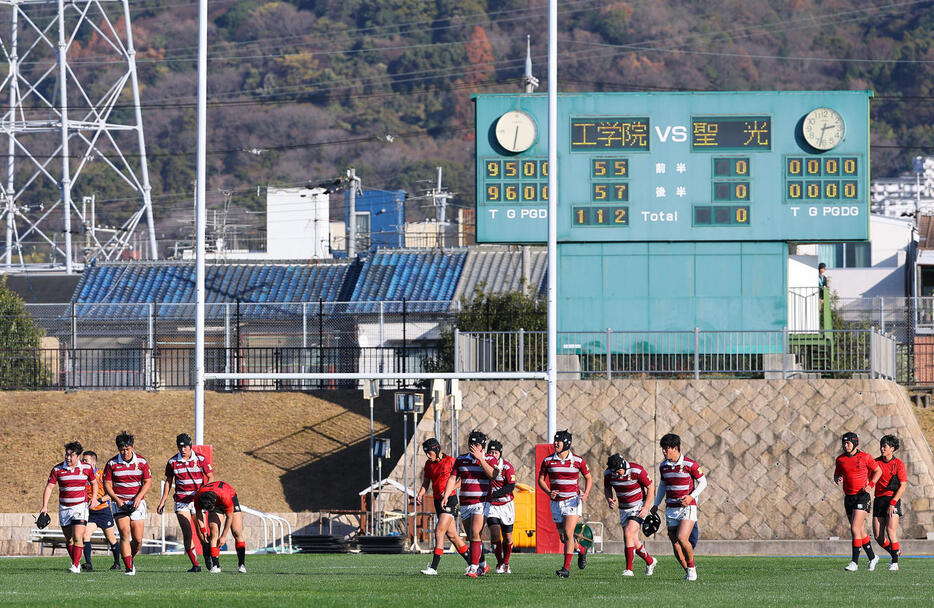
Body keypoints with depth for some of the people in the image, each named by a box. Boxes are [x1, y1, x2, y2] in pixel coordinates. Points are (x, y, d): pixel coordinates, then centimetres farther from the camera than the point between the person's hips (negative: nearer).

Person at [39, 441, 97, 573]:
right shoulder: (57, 469, -3)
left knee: (77, 538, -15)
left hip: (81, 506, -2)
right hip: (64, 507, 2)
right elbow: (49, 487, -1)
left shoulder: (87, 468, -2)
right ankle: (75, 562, 25)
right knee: (69, 540, 8)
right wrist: (45, 506, -11)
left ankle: (75, 566, -15)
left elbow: (94, 483, 15)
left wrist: (94, 498, 0)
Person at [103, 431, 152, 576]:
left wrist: (139, 497, -12)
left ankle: (131, 558, 28)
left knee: (138, 539, -2)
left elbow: (147, 482, 2)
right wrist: (117, 499, -12)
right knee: (125, 534, -16)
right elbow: (107, 484, 2)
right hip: (120, 503, -1)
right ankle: (128, 567, -14)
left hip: (137, 503, 1)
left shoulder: (141, 461, 1)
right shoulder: (112, 463, -1)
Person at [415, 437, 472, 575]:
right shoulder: (429, 464, 12)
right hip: (438, 502, 7)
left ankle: (434, 568, -16)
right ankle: (472, 564, 16)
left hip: (449, 500, -7)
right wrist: (420, 494, -2)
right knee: (452, 535, 7)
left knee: (439, 531, -15)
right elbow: (425, 483, 17)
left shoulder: (451, 461, -8)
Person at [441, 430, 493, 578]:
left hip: (481, 502, -5)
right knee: (471, 537, 9)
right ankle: (483, 565, 25)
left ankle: (474, 567, -20)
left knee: (475, 533, -19)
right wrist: (446, 495, -2)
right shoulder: (461, 459, 10)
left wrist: (480, 458, -21)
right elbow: (453, 478, 9)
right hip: (465, 503, 5)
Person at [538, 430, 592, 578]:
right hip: (556, 503, 4)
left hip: (573, 501, -4)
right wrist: (549, 492, -10)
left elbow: (588, 477, 9)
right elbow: (541, 479, 9)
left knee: (568, 534, -16)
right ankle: (581, 550, 40)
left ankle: (566, 568, -16)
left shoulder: (577, 460, -4)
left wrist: (586, 494, -7)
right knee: (563, 537, 9)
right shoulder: (548, 460, 1)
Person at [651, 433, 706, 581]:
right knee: (675, 543, 0)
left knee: (682, 538, -20)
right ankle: (688, 572, 15)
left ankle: (692, 568, 1)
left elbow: (703, 482, -1)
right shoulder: (663, 466, 8)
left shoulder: (690, 464, -9)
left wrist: (691, 496, -15)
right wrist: (656, 505, 15)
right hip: (671, 508, 5)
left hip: (687, 507, -5)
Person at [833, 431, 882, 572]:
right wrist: (838, 480, -9)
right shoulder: (840, 459, 5)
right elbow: (836, 475, 16)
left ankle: (855, 562, -13)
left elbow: (878, 471, 4)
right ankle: (872, 557, 28)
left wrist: (870, 485, -9)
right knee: (860, 531, 12)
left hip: (862, 496, -5)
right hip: (848, 497, 5)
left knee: (855, 529, -15)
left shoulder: (864, 457, -6)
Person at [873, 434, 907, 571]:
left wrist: (892, 503, -14)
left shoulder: (898, 464, -2)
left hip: (893, 499, -5)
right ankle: (894, 553, 24)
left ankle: (895, 563, -11)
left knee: (891, 531, -17)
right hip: (879, 500, 5)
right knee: (878, 536, -1)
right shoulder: (876, 462, 10)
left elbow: (903, 486, -6)